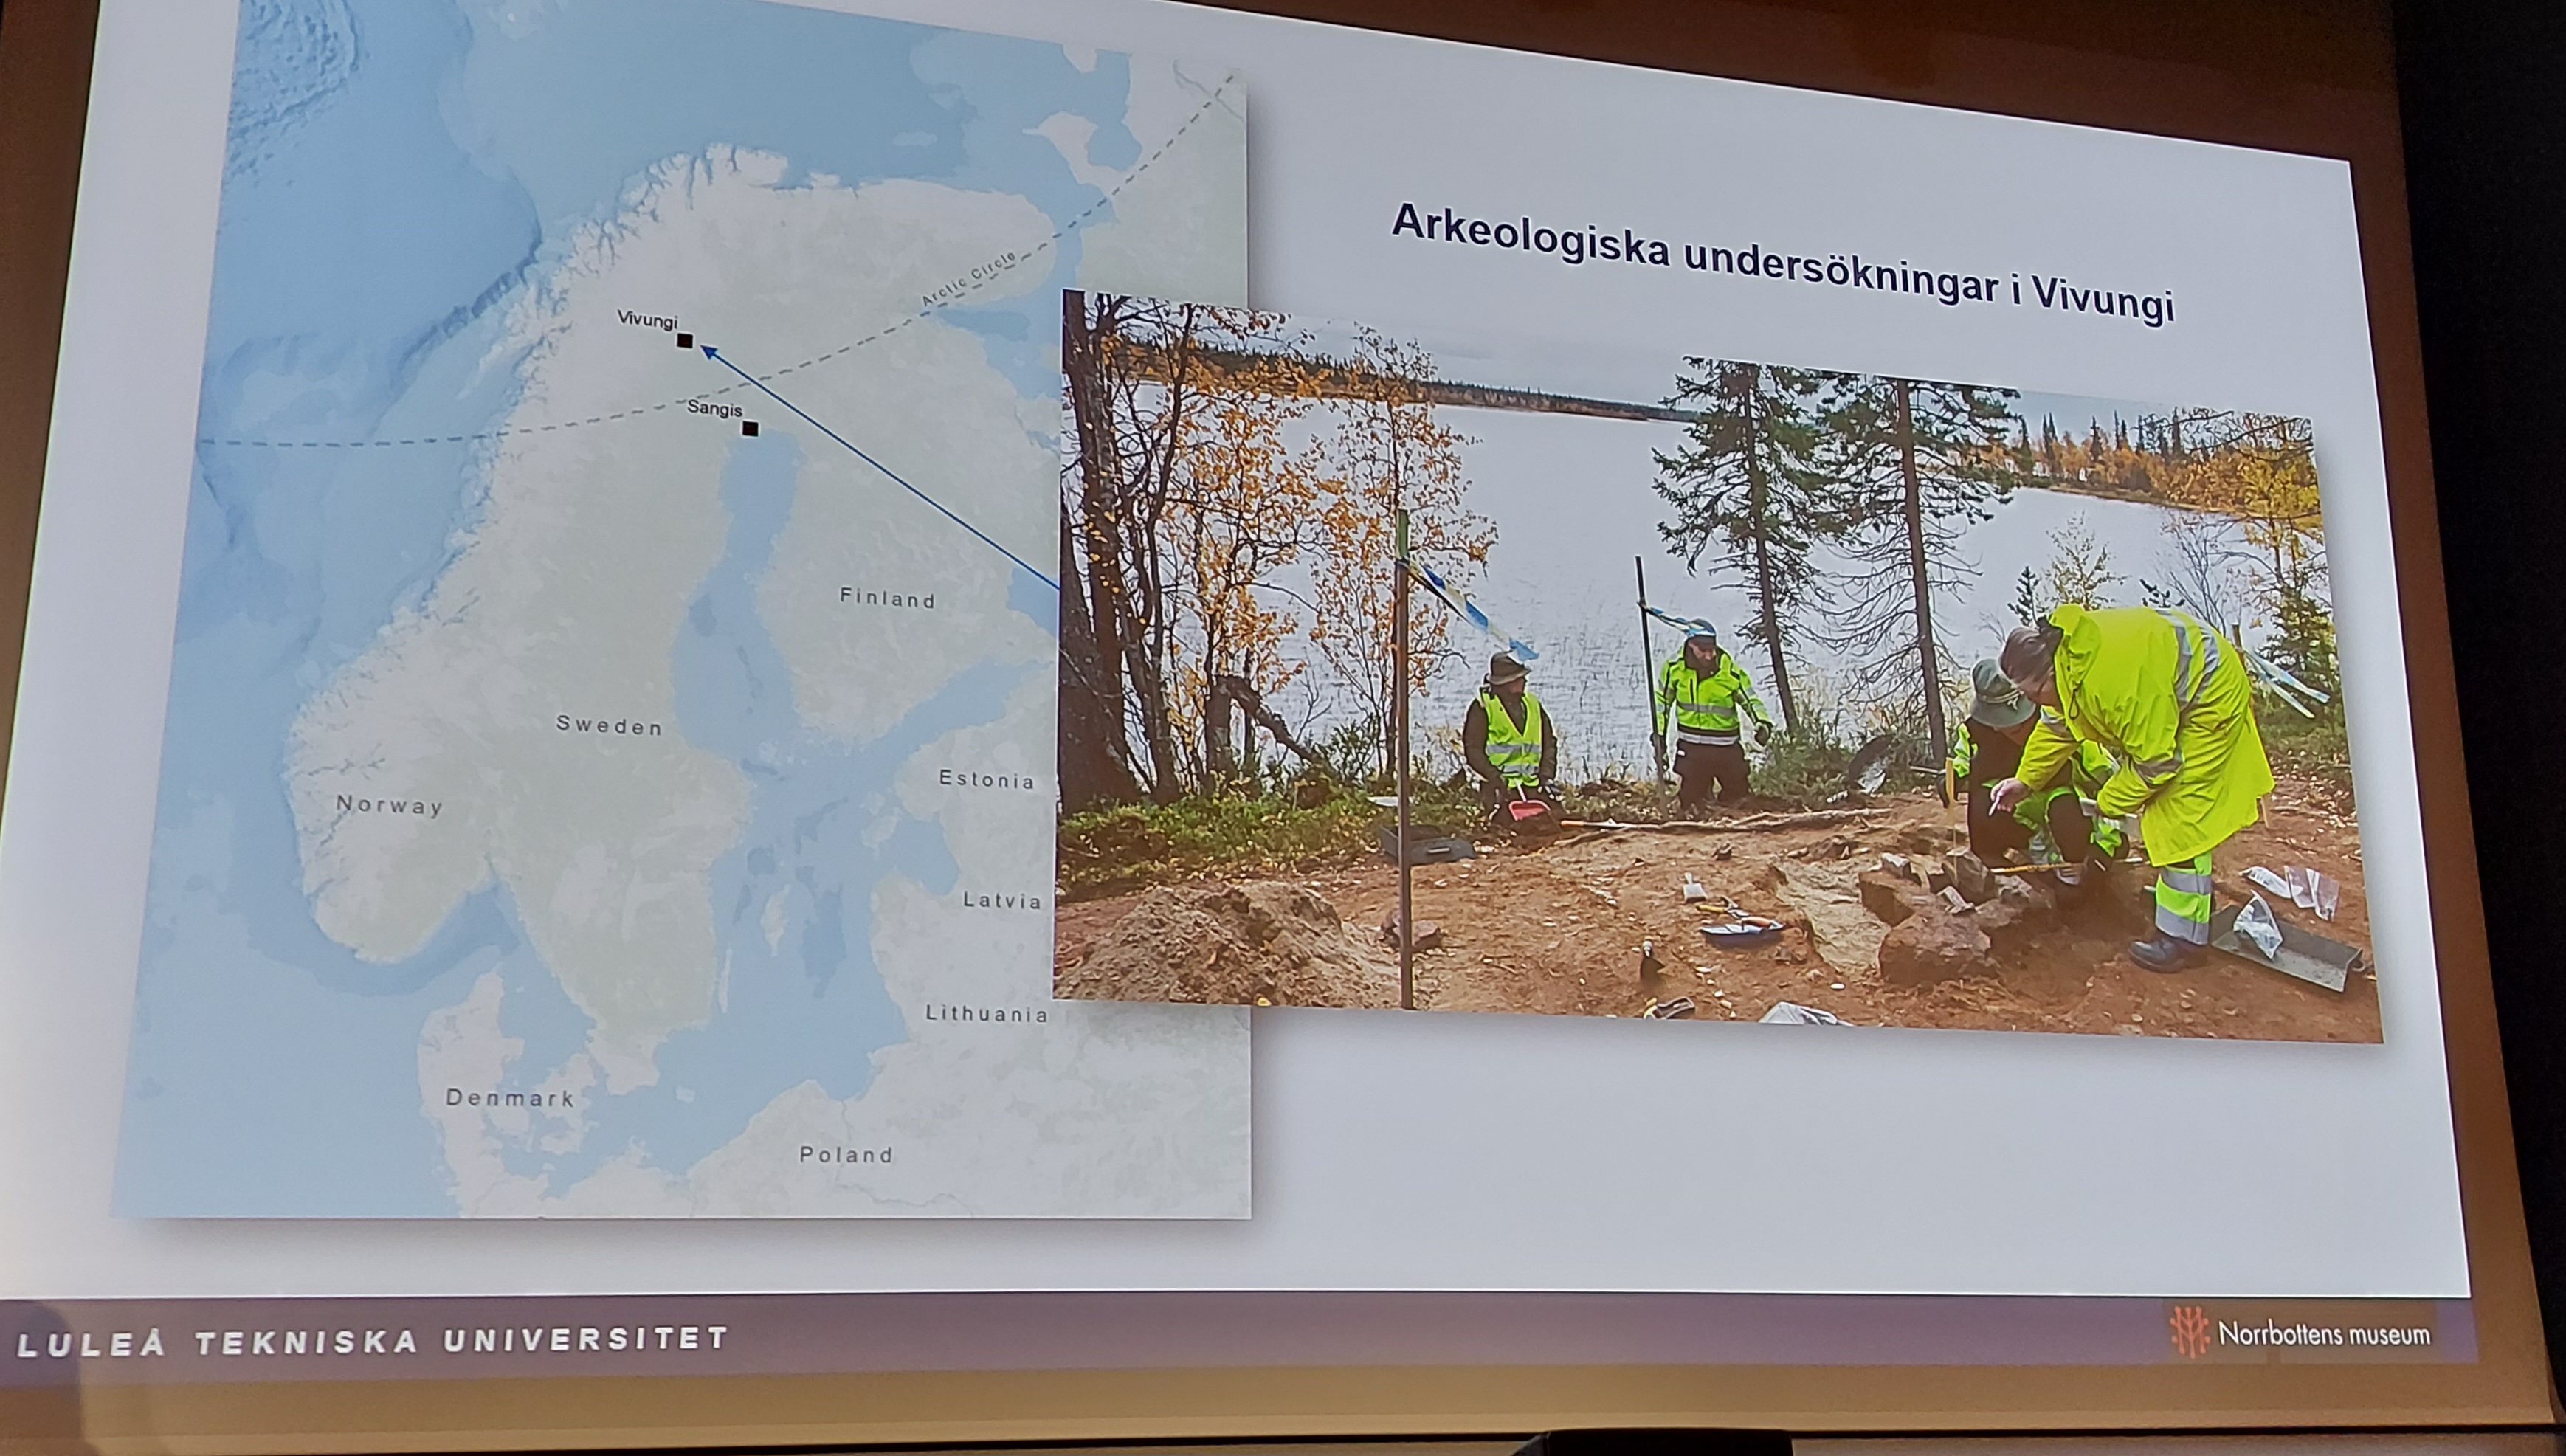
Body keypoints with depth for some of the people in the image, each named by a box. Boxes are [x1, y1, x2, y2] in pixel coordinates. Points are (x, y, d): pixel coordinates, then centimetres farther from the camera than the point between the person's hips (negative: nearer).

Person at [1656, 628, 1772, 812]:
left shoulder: (1731, 672, -12)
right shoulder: (1674, 668, -7)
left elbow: (1751, 700, -1)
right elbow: (1662, 700, 10)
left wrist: (1763, 723, -19)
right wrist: (1659, 733, 12)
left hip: (1726, 747, 0)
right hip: (1691, 747, 0)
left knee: (1737, 797, 6)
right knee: (1689, 802, 3)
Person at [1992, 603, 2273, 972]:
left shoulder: (2115, 681, -40)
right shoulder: (2063, 655, -10)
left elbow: (2155, 760, -29)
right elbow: (2057, 726, 9)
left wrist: (2111, 802, -14)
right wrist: (2025, 780, 7)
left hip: (2211, 698, -10)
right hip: (2176, 699, 10)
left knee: (2181, 820, -11)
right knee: (2162, 814, 15)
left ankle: (2183, 936, -4)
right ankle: (2181, 910, 27)